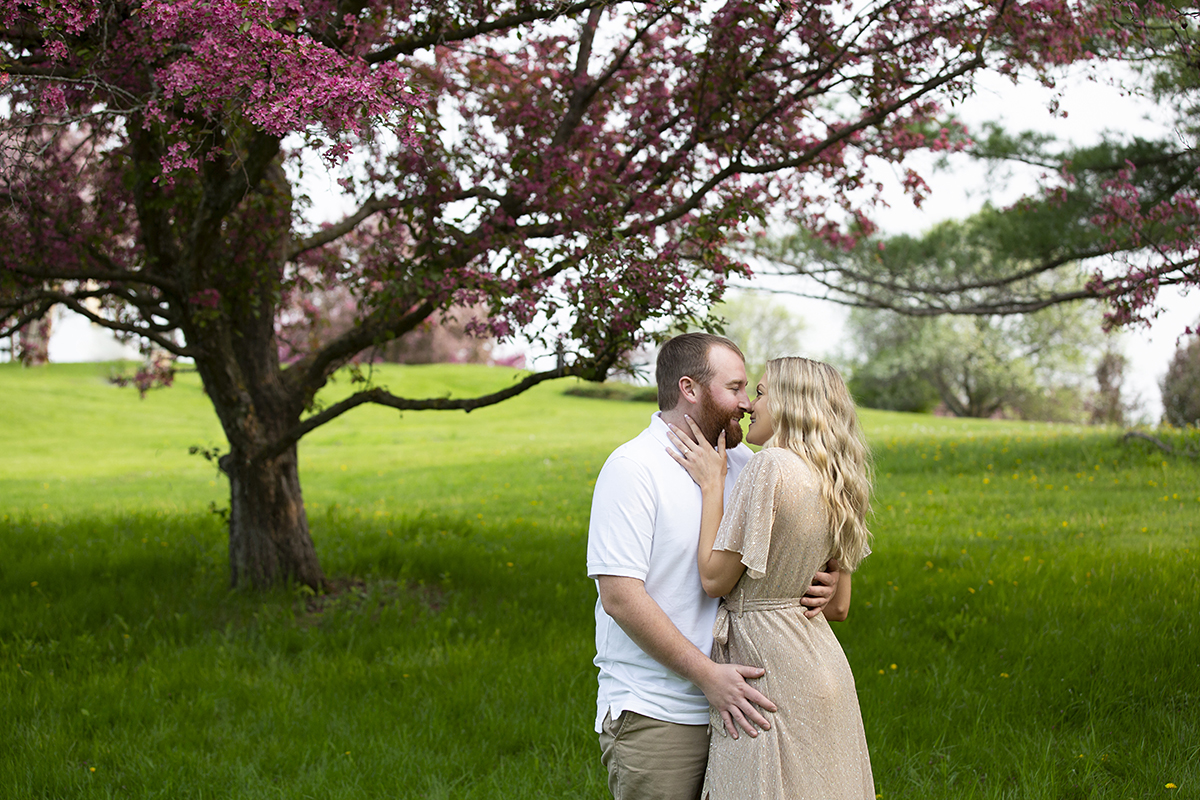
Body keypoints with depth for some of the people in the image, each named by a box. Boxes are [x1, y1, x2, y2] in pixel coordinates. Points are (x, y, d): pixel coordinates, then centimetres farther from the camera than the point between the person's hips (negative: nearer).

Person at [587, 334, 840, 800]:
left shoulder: (744, 465, 10)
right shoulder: (633, 469, -10)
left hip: (731, 707, 6)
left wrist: (823, 585, -3)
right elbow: (620, 597, -16)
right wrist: (708, 674, -19)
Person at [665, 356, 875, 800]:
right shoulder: (834, 484, 11)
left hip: (772, 665, -9)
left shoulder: (771, 467, -16)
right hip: (821, 660, 9)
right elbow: (839, 606, 14)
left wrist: (712, 484, -6)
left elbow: (715, 578, -13)